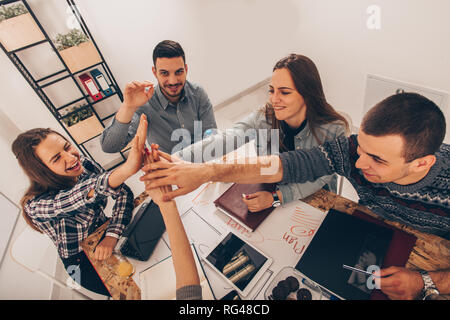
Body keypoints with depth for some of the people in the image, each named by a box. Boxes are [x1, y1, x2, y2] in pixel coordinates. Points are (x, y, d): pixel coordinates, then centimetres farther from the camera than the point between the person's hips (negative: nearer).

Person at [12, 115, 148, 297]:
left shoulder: (84, 164, -13)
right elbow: (79, 195, -47)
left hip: (104, 232, 4)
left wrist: (112, 235, -29)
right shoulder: (35, 205, -25)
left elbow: (124, 193, -15)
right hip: (84, 263, -4)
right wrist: (127, 169, -67)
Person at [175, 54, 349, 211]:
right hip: (268, 191, 1)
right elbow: (223, 141, -31)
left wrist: (276, 197, -32)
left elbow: (319, 177, -17)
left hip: (315, 201, 0)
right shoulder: (263, 119, -19)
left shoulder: (333, 130, -21)